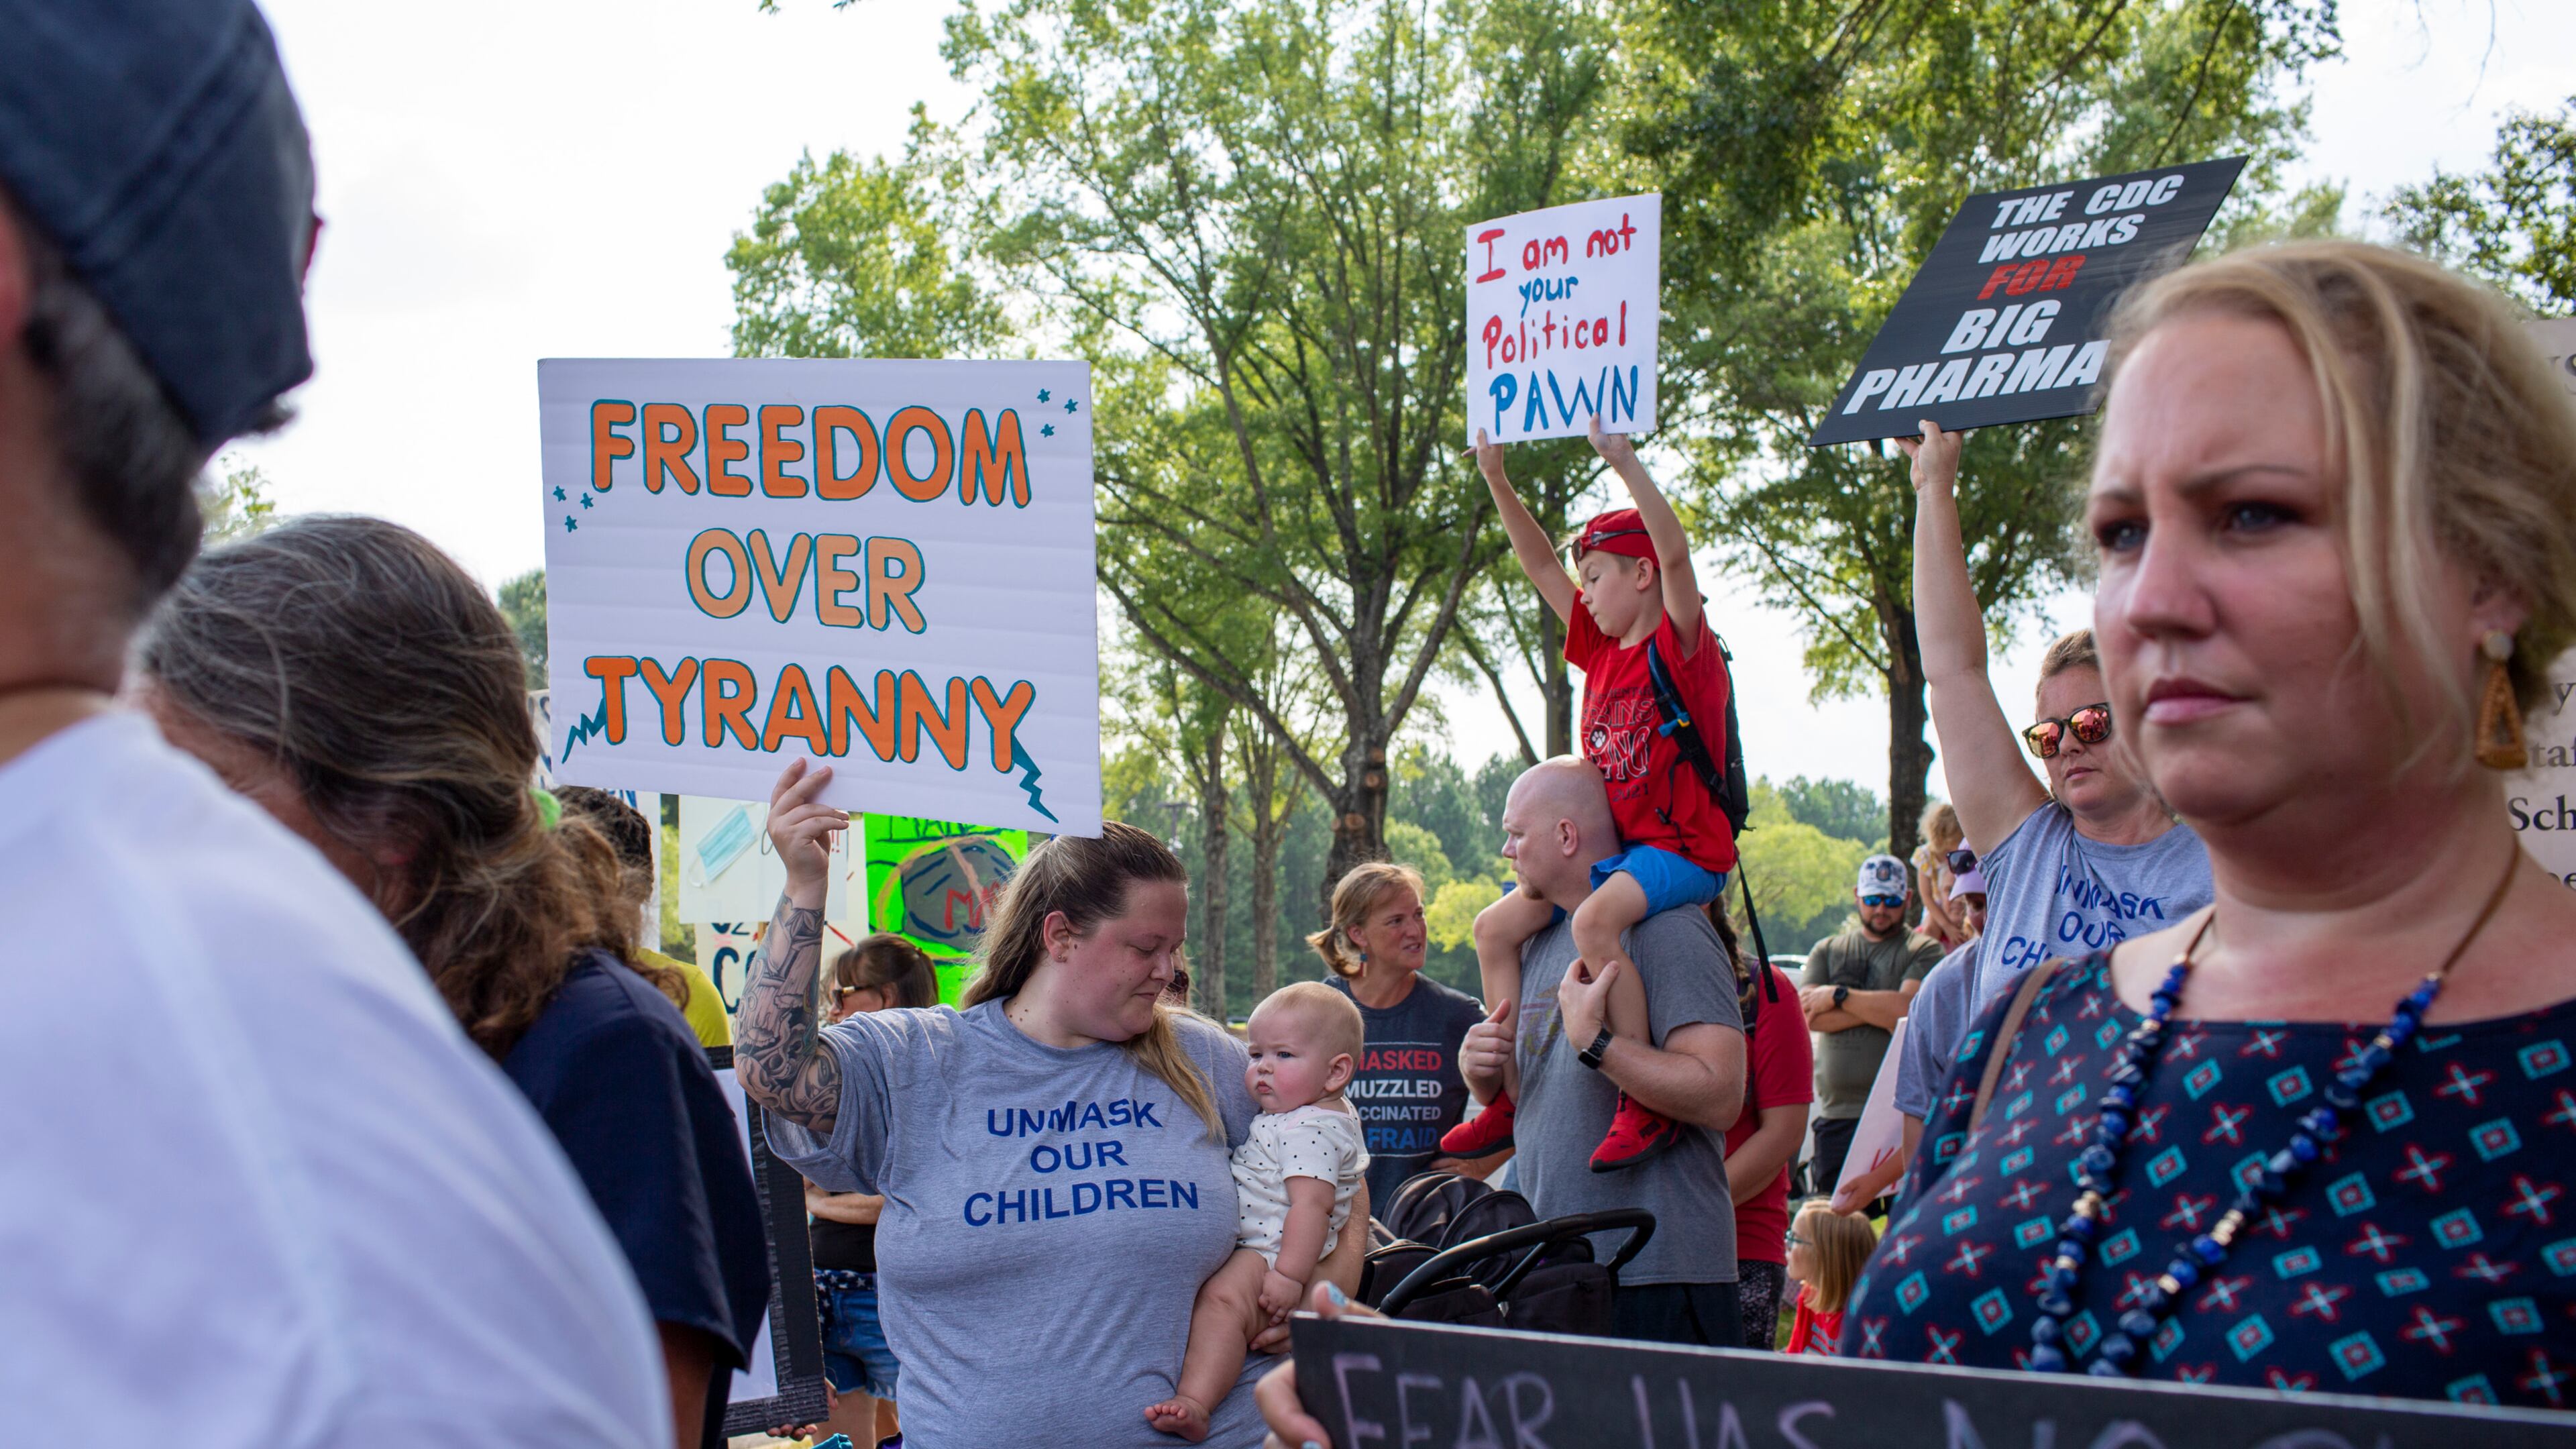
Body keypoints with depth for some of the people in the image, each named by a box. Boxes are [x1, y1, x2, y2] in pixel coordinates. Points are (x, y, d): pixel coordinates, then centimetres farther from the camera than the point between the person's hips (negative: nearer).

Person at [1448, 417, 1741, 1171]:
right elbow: (1541, 564, 16)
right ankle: (1514, 1099, 9)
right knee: (1497, 926, 3)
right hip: (1611, 847, 9)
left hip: (1683, 847, -9)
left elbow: (1674, 553, -25)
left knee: (1594, 919, -35)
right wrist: (1497, 480, 9)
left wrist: (1624, 461, -31)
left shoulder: (1681, 643, -8)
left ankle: (1648, 1106, -32)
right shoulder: (1603, 648, 14)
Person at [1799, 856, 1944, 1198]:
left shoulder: (1924, 951, 6)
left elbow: (1907, 1008, -11)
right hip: (1837, 1115, 4)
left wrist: (1839, 996, -1)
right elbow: (1809, 1015, 2)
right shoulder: (1827, 951, 18)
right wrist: (1879, 1008, -5)